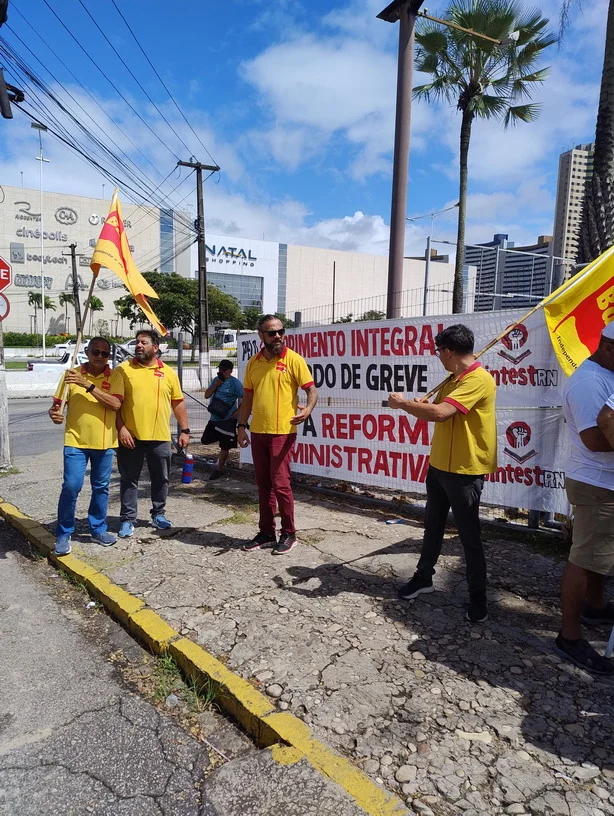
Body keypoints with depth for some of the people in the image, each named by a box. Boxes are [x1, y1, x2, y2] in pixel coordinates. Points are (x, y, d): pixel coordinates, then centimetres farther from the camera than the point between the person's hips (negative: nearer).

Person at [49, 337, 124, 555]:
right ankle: (63, 534, 11)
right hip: (76, 441, -1)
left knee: (101, 487, 12)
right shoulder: (71, 374, -1)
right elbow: (57, 403, 4)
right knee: (71, 486, -7)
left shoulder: (115, 377, -2)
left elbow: (115, 404, -17)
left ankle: (98, 529, 29)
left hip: (104, 442, 1)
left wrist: (88, 385, -23)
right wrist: (54, 413, -19)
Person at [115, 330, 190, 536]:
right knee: (129, 480, 7)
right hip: (130, 436, -2)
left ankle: (158, 513, 31)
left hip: (160, 437, 2)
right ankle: (127, 519, 19)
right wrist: (121, 428, -12)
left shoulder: (168, 373, 6)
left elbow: (178, 403, 9)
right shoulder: (123, 369, 0)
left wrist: (184, 430, 5)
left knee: (160, 479, 13)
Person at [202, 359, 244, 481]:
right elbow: (207, 395, 7)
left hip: (227, 420, -7)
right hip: (214, 418, 7)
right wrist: (215, 385, -7)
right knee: (205, 440, 12)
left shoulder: (235, 383, -11)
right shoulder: (216, 379, 9)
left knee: (224, 446, 2)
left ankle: (219, 469, 18)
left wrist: (236, 413, -16)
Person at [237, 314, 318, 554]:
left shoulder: (293, 359, -6)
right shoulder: (253, 363, 10)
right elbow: (248, 396, 15)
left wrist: (307, 409, -28)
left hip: (282, 432, -6)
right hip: (258, 432, 6)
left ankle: (289, 534, 12)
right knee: (263, 484, 12)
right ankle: (266, 532, 24)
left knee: (280, 483, -4)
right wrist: (242, 426, 10)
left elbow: (312, 390, -8)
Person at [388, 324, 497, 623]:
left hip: (464, 471, -9)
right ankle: (423, 577, 35)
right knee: (432, 526, 19)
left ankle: (478, 598, 19)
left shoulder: (478, 379, -20)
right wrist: (414, 404, -6)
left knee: (469, 536, 3)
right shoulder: (453, 379, 12)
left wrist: (403, 403, -18)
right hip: (439, 465, 9)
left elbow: (440, 413, -31)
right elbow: (436, 407, 15)